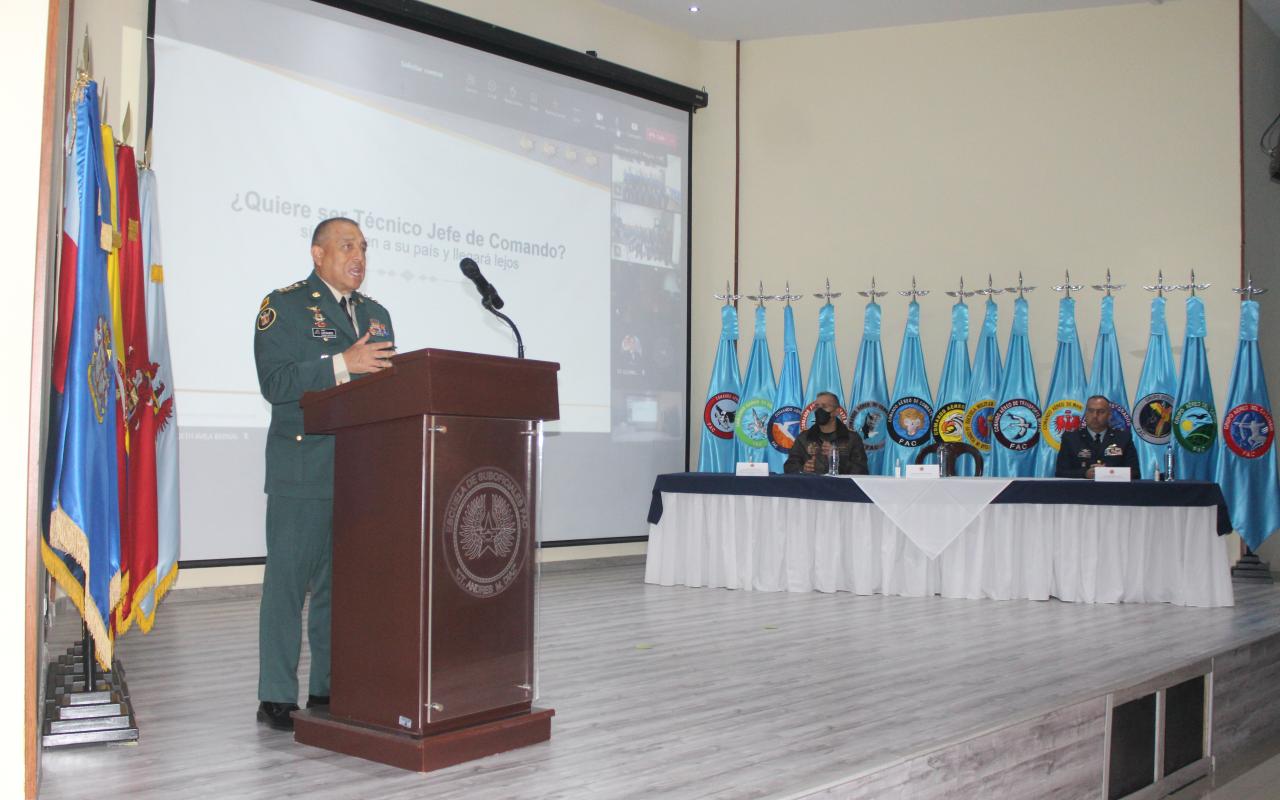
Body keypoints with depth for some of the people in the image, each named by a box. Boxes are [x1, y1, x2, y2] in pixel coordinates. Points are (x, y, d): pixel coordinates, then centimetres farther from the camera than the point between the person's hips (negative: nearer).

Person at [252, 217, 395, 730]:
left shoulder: (376, 313, 20)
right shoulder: (284, 306, -1)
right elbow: (275, 384, -13)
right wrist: (342, 365, -22)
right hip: (303, 471, -6)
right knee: (289, 580, -1)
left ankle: (329, 688, 20)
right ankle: (277, 697, 6)